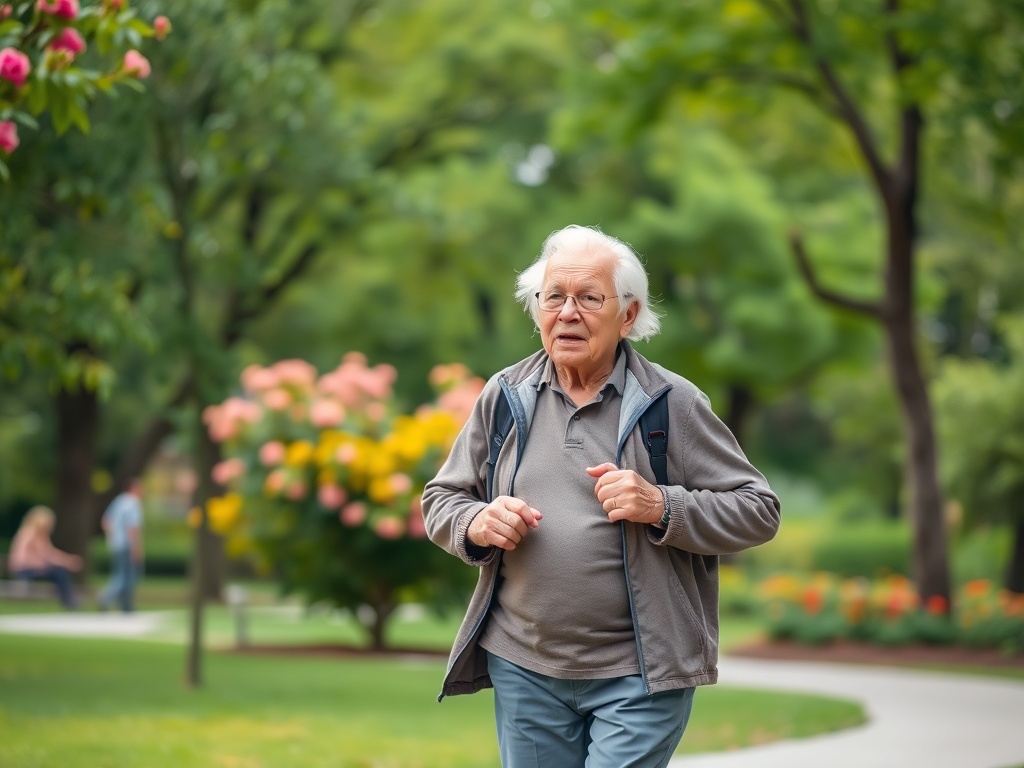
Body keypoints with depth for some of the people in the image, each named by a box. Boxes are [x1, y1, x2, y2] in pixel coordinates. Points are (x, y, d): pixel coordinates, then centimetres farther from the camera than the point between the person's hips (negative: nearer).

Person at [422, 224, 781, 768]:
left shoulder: (671, 402, -4)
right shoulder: (504, 396, 6)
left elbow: (759, 512, -3)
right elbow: (440, 499, 15)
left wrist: (662, 508, -19)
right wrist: (476, 523, -8)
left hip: (640, 676, -4)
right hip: (524, 666, 4)